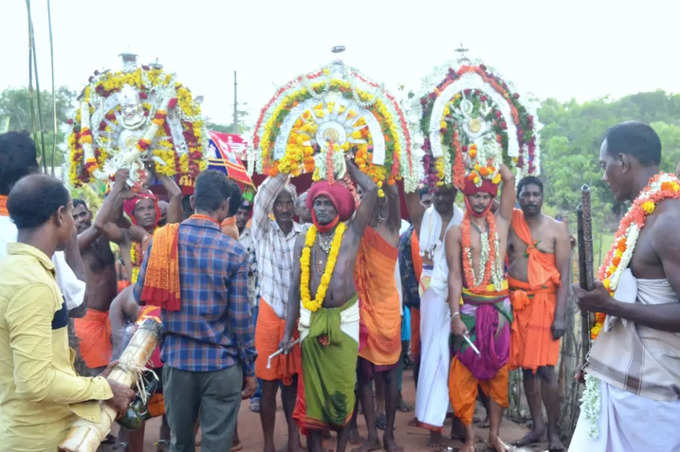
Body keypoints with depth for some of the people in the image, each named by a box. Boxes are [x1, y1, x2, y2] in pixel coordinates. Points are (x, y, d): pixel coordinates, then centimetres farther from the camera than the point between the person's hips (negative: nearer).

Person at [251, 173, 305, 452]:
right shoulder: (262, 232, -1)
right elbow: (259, 201, -19)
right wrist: (281, 174, -26)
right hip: (270, 314, -1)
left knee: (293, 379, 12)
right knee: (269, 382, 4)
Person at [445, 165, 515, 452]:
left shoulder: (501, 222, 6)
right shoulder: (456, 232, -1)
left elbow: (509, 179, -2)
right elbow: (454, 276, -6)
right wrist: (455, 316, -12)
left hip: (500, 306, 2)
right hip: (469, 307, -2)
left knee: (498, 371, 9)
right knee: (465, 373, 1)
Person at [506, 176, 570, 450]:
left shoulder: (557, 228, -3)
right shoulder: (511, 223, 6)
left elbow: (564, 275, -6)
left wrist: (560, 316, -13)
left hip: (544, 302, -4)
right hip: (516, 302, 4)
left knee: (545, 369, -6)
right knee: (526, 366, 10)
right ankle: (537, 427, 22)